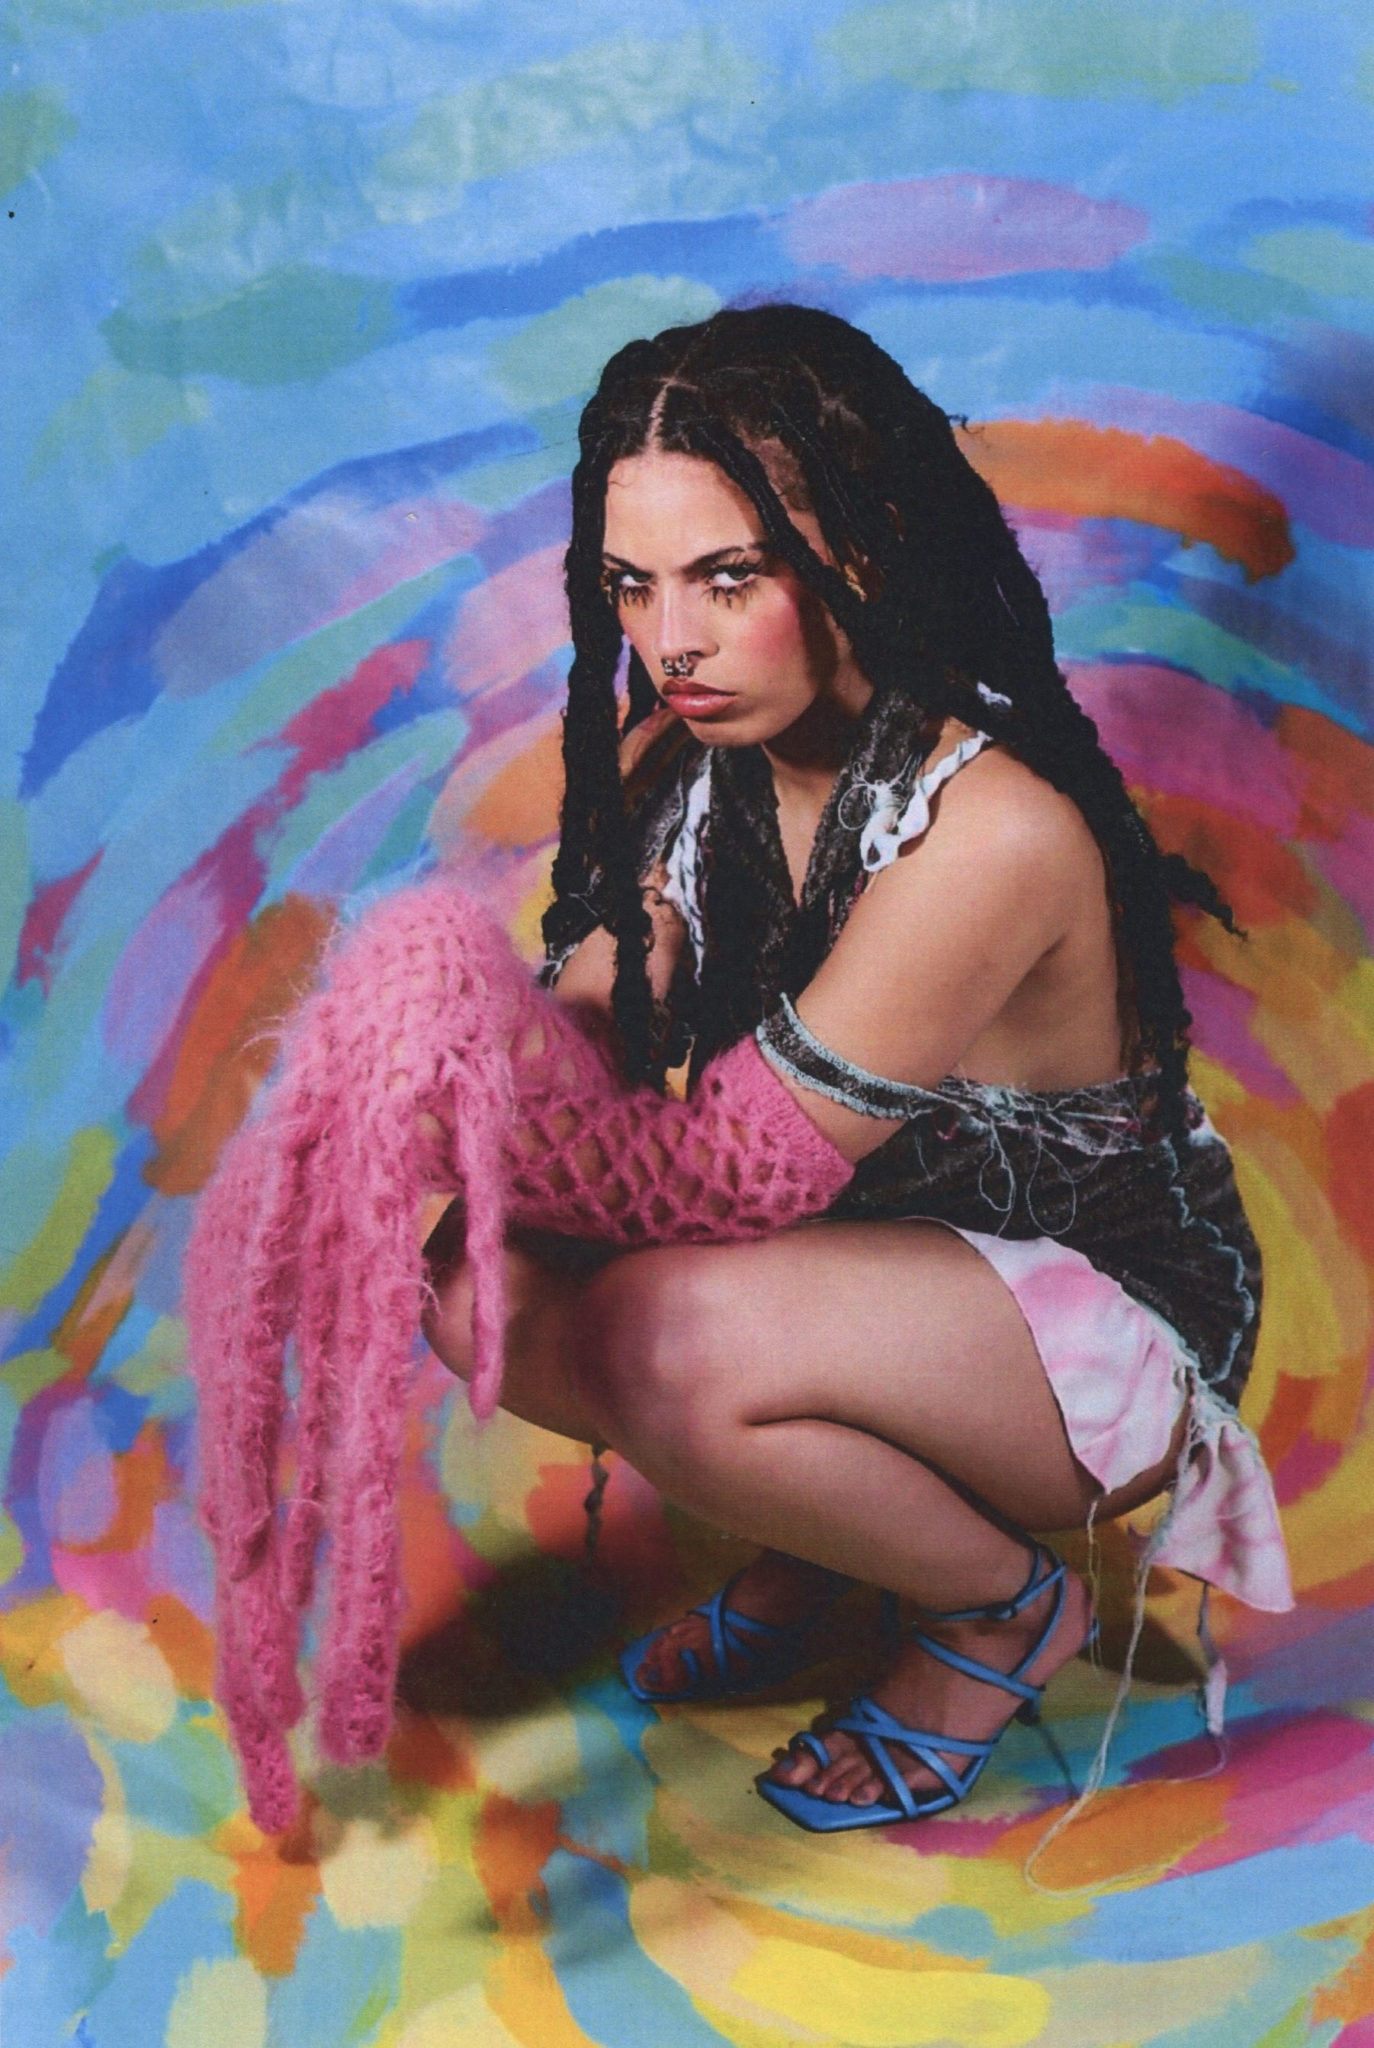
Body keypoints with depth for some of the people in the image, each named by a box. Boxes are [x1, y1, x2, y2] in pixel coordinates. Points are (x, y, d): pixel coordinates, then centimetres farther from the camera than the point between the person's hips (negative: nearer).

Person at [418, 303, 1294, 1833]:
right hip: (881, 1253, 7)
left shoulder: (991, 831, -31)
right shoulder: (693, 763, -6)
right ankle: (810, 1537, 13)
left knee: (673, 1336, -33)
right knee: (488, 1283, -11)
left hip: (1115, 1320, -7)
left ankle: (1006, 1608, -2)